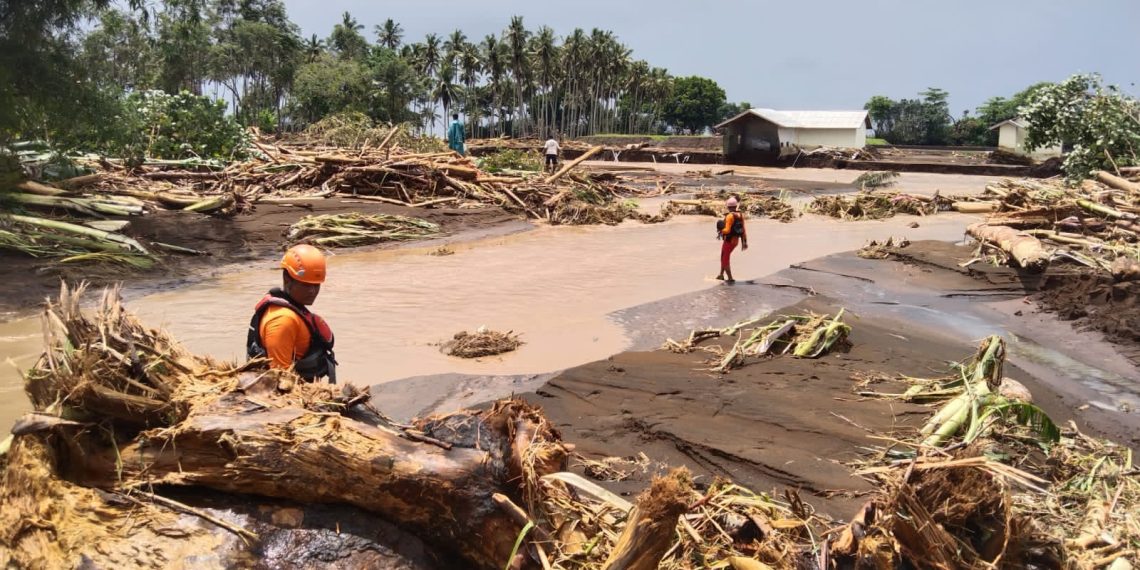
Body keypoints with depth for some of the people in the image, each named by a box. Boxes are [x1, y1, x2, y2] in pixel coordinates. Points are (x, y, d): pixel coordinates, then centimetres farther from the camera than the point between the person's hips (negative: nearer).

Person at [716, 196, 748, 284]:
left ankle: (730, 279, 1)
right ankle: (721, 275, 35)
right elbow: (743, 230, 4)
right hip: (736, 240, 8)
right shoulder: (740, 215, 1)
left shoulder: (730, 216, -22)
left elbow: (727, 230, -27)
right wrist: (744, 242, 9)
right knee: (724, 257, 24)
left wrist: (720, 231, -6)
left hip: (729, 241, -8)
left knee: (725, 260, 3)